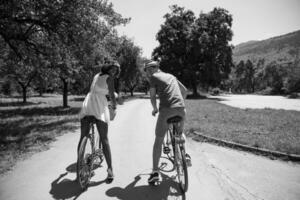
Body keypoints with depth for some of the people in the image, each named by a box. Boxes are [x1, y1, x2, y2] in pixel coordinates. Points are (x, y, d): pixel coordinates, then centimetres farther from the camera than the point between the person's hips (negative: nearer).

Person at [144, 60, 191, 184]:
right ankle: (185, 155, 25)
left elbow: (152, 97, 2)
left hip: (166, 110, -5)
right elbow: (185, 91, 30)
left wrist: (155, 109, 20)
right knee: (180, 133, 33)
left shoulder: (153, 77, 8)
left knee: (158, 141, 7)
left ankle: (155, 172, 9)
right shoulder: (171, 76, 25)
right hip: (181, 110, 5)